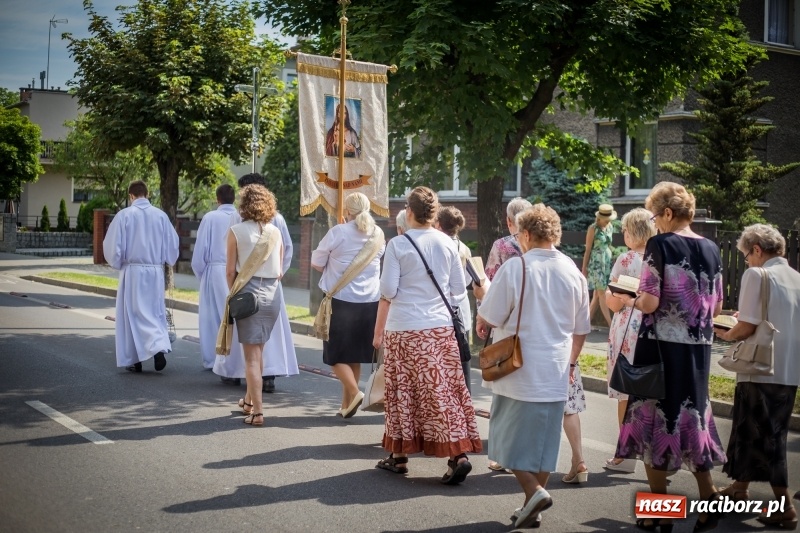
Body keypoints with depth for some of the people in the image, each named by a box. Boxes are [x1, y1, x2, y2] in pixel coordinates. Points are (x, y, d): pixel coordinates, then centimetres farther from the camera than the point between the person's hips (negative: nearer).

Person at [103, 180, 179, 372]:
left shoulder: (124, 215, -8)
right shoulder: (161, 215, 0)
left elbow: (112, 245, -5)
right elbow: (173, 244, 6)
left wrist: (117, 263, 12)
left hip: (133, 271, -2)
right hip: (156, 271, 2)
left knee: (133, 313, 7)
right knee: (155, 312, 12)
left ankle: (134, 360, 12)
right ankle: (160, 347, -10)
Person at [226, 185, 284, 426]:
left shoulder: (236, 231, -6)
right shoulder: (276, 232, 4)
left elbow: (230, 271, -4)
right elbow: (280, 271, 7)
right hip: (273, 293, 4)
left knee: (252, 355, 1)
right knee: (258, 350, 20)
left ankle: (257, 411, -1)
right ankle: (249, 400, 34)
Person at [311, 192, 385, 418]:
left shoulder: (338, 232, -10)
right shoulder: (378, 235, 5)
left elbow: (316, 263, -1)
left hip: (341, 300, -5)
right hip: (370, 300, 5)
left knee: (336, 353, 5)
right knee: (355, 353, 13)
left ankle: (354, 391, -14)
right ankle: (346, 404, 17)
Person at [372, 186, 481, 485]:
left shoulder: (398, 245, -8)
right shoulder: (448, 244, 2)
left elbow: (388, 291, -7)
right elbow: (459, 291, 7)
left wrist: (378, 331, 1)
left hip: (403, 330, -3)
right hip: (441, 328, 3)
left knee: (403, 391, 9)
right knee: (444, 390, 5)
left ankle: (399, 456, 20)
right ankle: (459, 454, -4)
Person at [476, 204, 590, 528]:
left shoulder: (515, 267, -14)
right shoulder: (573, 271, 2)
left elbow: (488, 317, -10)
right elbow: (581, 328, 10)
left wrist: (481, 326, 12)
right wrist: (571, 361, 25)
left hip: (519, 370, -5)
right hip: (556, 373, 5)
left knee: (512, 437, 8)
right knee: (543, 438, 12)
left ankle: (534, 492, -8)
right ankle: (532, 507, 17)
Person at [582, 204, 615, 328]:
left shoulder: (610, 227, 8)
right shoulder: (593, 229, -10)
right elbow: (588, 249, -8)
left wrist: (611, 260, 16)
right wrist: (584, 268, -7)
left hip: (607, 262, 7)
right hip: (596, 263, -7)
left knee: (597, 294, 8)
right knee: (602, 293, -7)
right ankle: (611, 324, -9)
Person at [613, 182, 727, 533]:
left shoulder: (660, 245, -11)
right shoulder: (711, 249, 6)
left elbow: (649, 303, -16)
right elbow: (716, 308, 11)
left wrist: (628, 300, 4)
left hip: (661, 346, -5)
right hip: (697, 348, 5)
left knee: (655, 417, 6)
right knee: (690, 413, 17)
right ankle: (708, 497, 13)